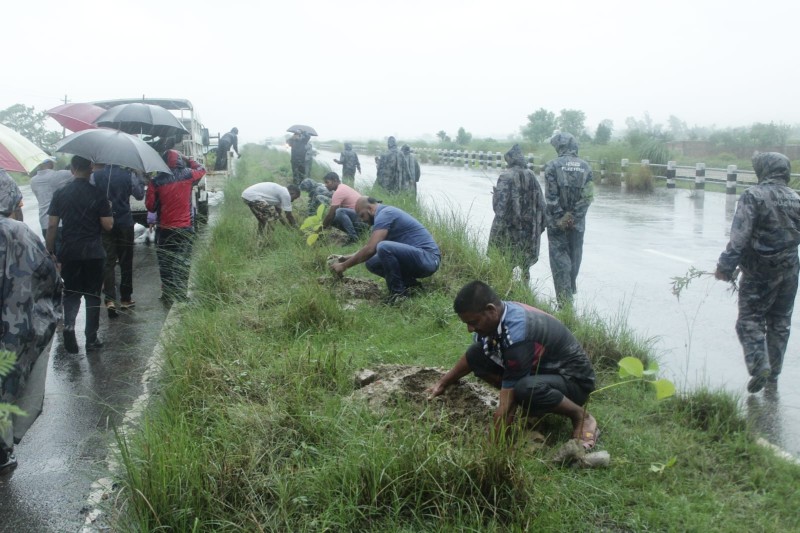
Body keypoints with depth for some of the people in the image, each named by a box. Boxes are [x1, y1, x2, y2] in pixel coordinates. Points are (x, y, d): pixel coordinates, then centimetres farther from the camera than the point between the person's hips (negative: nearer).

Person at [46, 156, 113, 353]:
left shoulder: (60, 194, 0)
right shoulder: (97, 194, -7)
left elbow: (52, 226, -1)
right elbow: (108, 225, -7)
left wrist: (50, 251, 7)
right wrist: (108, 209, 11)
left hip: (69, 253, 2)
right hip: (93, 252, -1)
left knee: (71, 294, 14)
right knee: (92, 295, 8)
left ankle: (69, 324, -11)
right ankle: (91, 339, 11)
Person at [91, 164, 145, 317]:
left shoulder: (95, 176, -7)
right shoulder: (129, 175, -7)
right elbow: (139, 195, 3)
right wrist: (139, 180, 18)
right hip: (125, 222, 0)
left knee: (108, 261, 1)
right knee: (126, 261, 12)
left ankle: (110, 299, -14)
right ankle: (125, 298, 19)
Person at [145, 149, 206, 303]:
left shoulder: (156, 181, -7)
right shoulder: (187, 175, -6)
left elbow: (150, 205, -2)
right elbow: (201, 169, 16)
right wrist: (188, 160, 22)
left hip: (165, 229, 0)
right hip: (185, 228, 0)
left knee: (165, 263, 10)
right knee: (183, 263, 6)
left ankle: (168, 295, 13)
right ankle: (180, 294, 7)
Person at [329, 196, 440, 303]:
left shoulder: (384, 215, -13)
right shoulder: (387, 212, 18)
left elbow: (370, 249, -20)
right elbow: (370, 248, 27)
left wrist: (344, 266, -10)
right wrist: (347, 257, 19)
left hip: (428, 259, -10)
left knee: (384, 247, -31)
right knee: (371, 263, 8)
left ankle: (398, 293, -15)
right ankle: (409, 283, 7)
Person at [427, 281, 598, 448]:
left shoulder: (516, 335, -35)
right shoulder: (498, 315, -10)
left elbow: (506, 406, -31)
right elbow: (470, 358, 14)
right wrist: (443, 383, 13)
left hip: (574, 379, -8)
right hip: (540, 369, 8)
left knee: (526, 389, -41)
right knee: (476, 355, -7)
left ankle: (582, 417, -13)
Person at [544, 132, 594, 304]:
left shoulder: (553, 165, -8)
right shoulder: (585, 167, 2)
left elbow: (551, 196, -13)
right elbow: (588, 196, -5)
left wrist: (559, 218, -8)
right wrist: (575, 216, -4)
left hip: (558, 221, -3)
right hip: (578, 221, 3)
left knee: (559, 257, 2)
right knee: (575, 255, 18)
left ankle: (564, 299, -2)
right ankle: (572, 289, 34)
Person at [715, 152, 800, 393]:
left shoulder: (753, 197, -14)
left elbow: (739, 237, -21)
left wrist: (726, 266, -18)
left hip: (760, 271, -6)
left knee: (750, 320, 2)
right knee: (780, 322, 14)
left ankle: (759, 365, -14)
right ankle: (774, 372, 22)